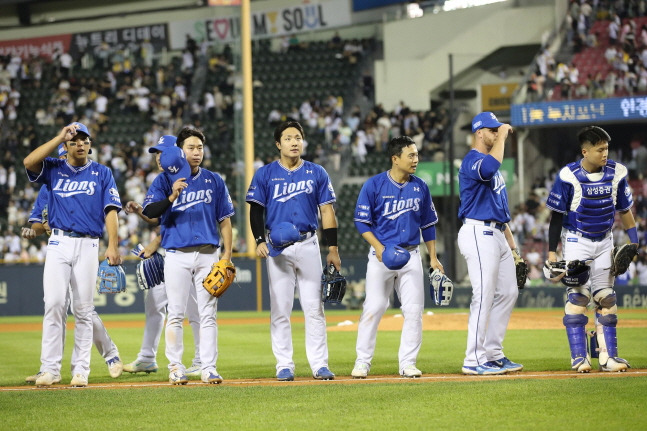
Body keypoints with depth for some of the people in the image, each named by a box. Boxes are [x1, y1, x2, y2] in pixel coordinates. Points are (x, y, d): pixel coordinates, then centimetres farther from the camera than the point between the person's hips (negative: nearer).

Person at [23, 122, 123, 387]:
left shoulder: (102, 173, 9)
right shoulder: (54, 169, 11)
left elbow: (111, 210, 1)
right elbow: (29, 162, -10)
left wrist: (112, 246, -11)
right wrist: (59, 137, -7)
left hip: (87, 246, 0)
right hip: (58, 244, 0)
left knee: (83, 309, 1)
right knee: (54, 304, -9)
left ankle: (80, 370, 4)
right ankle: (50, 369, -7)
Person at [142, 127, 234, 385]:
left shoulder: (214, 181, 12)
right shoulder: (165, 180, 4)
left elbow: (224, 219, 12)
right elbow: (150, 212, -9)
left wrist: (227, 252, 3)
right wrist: (172, 197, -25)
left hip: (208, 255, 2)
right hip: (177, 255, -2)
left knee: (208, 313, 0)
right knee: (176, 314, -1)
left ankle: (209, 368, 1)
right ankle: (175, 367, 5)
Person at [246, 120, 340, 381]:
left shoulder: (317, 173, 7)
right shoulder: (265, 174, 4)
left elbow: (327, 211, 6)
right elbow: (256, 210, 4)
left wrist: (333, 248, 0)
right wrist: (260, 240, -11)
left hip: (308, 245, 1)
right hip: (277, 249, -1)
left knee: (314, 307, 0)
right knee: (280, 308, 0)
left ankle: (320, 364, 3)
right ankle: (284, 365, 6)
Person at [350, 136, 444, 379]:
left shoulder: (420, 187, 7)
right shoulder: (374, 185, -6)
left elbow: (428, 224, 15)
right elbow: (362, 221, -4)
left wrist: (433, 258, 12)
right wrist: (378, 247, -16)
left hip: (411, 256, 4)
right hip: (382, 255, -4)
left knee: (414, 309, -2)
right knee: (374, 308, -8)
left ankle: (407, 363, 6)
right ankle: (362, 362, 1)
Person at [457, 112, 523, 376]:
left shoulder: (489, 163, 22)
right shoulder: (472, 160, -10)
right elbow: (489, 169, -36)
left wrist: (510, 240, 22)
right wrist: (502, 136, -22)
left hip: (496, 235, 10)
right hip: (478, 233, -10)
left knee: (508, 293, 10)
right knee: (484, 296, -11)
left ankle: (493, 354, 17)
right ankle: (474, 361, -8)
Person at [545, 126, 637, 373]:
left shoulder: (616, 173, -4)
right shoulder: (569, 176, -16)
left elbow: (624, 210, 8)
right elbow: (556, 215, -10)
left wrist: (634, 241, 3)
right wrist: (552, 251, -13)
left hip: (604, 241, 4)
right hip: (576, 241, -4)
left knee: (606, 297, 4)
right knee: (578, 295, -9)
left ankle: (608, 356, 7)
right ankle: (579, 357, -6)